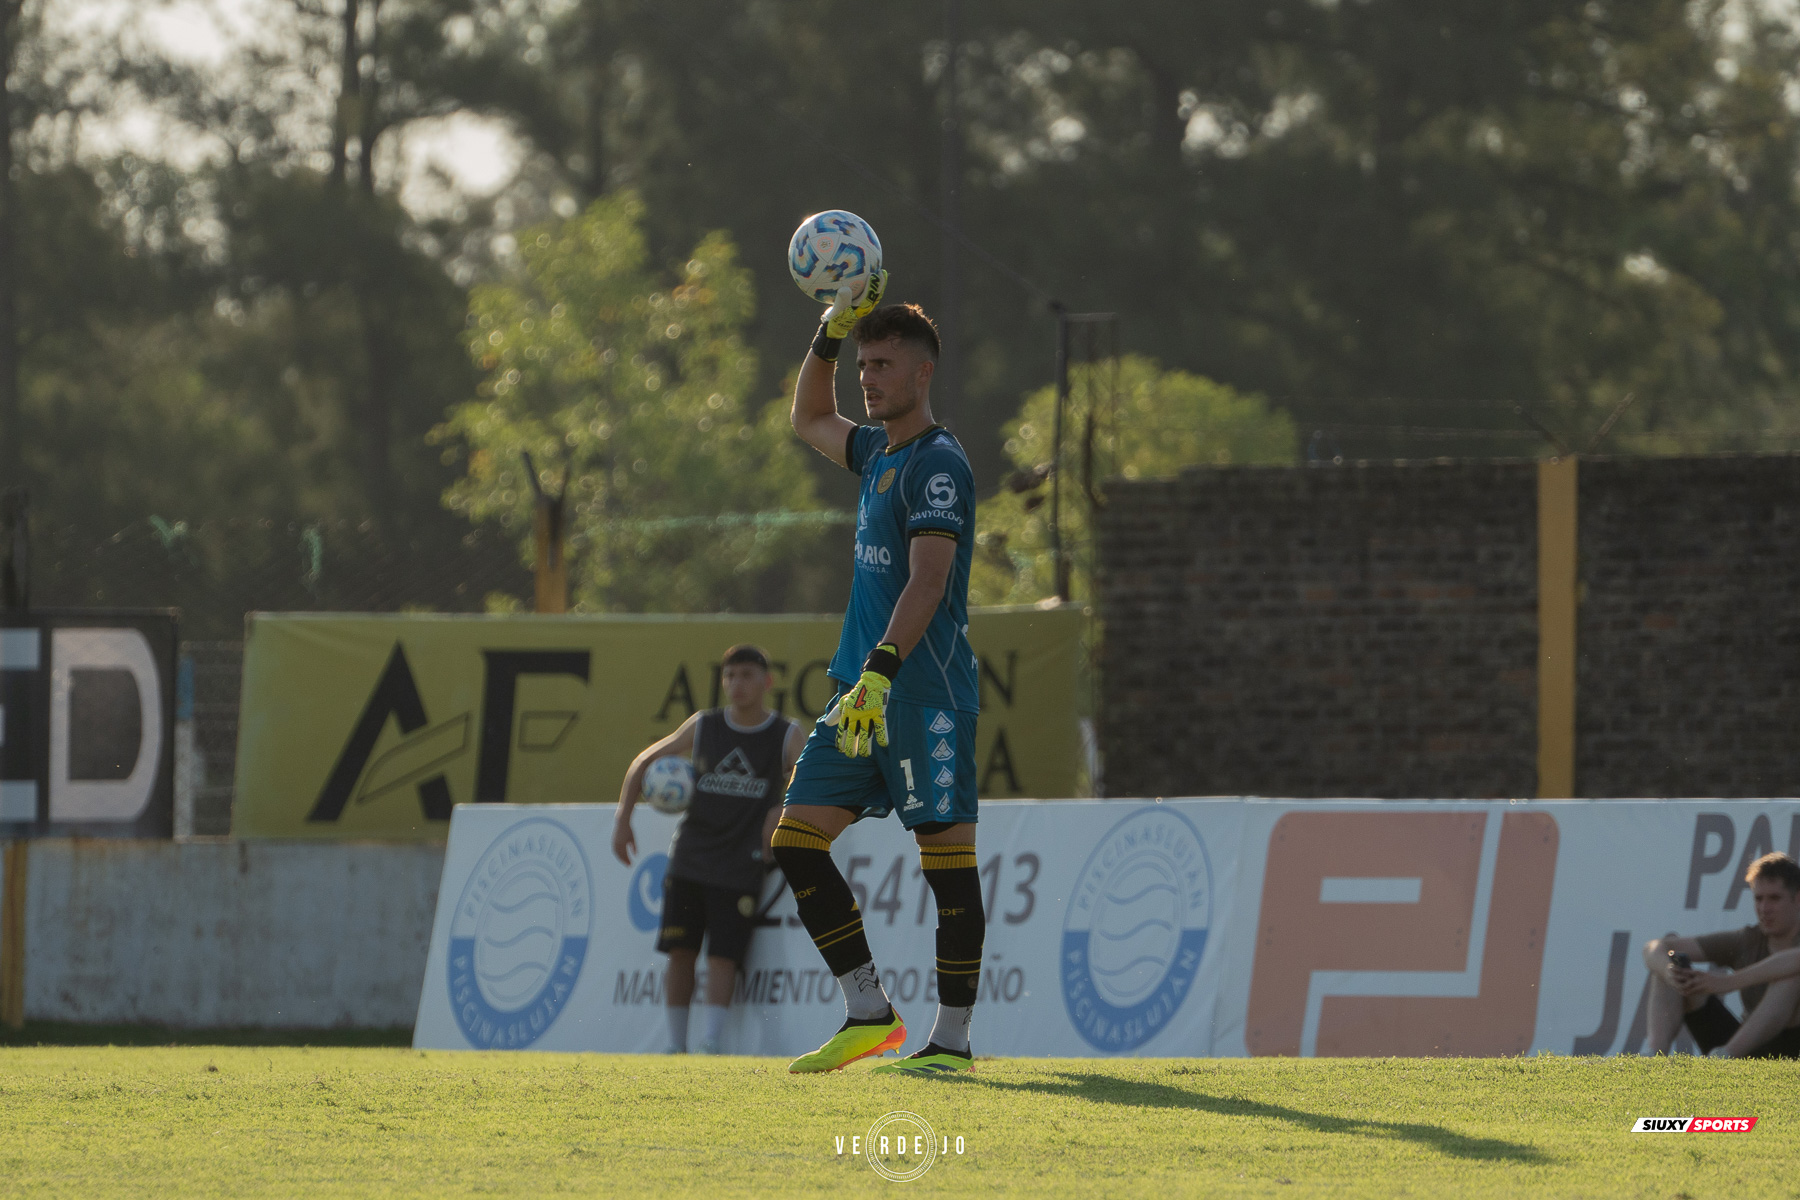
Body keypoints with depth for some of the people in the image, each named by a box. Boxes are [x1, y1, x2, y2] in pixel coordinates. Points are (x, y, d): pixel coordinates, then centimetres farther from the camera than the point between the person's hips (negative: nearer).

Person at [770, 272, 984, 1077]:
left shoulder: (937, 464, -9)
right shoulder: (879, 454, 18)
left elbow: (929, 579, -20)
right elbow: (809, 421, 39)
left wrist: (881, 670, -29)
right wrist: (828, 336, 25)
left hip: (927, 690, -10)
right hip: (865, 691, 10)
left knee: (946, 851, -7)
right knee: (796, 841, 5)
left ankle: (952, 1039, -6)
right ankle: (868, 1013, 8)